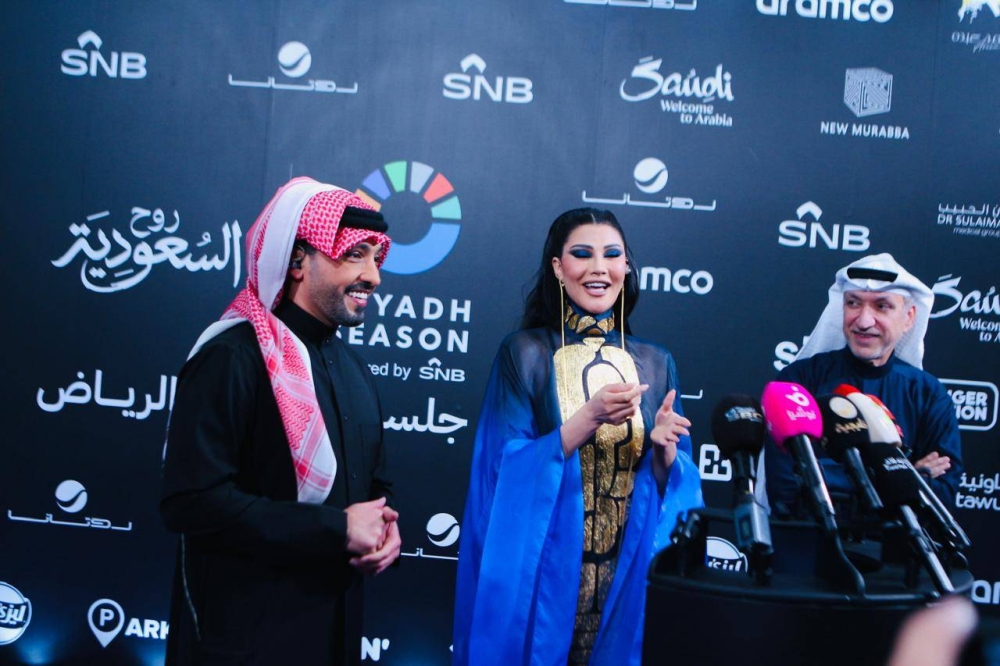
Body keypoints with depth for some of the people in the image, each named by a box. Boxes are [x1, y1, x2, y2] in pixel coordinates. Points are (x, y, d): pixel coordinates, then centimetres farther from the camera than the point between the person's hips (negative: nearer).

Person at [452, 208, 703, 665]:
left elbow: (678, 484, 4)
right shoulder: (524, 353, -5)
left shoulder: (655, 364, 4)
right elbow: (508, 468, -12)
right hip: (540, 571, -2)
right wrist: (588, 418, -23)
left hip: (628, 573, 3)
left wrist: (666, 448, -17)